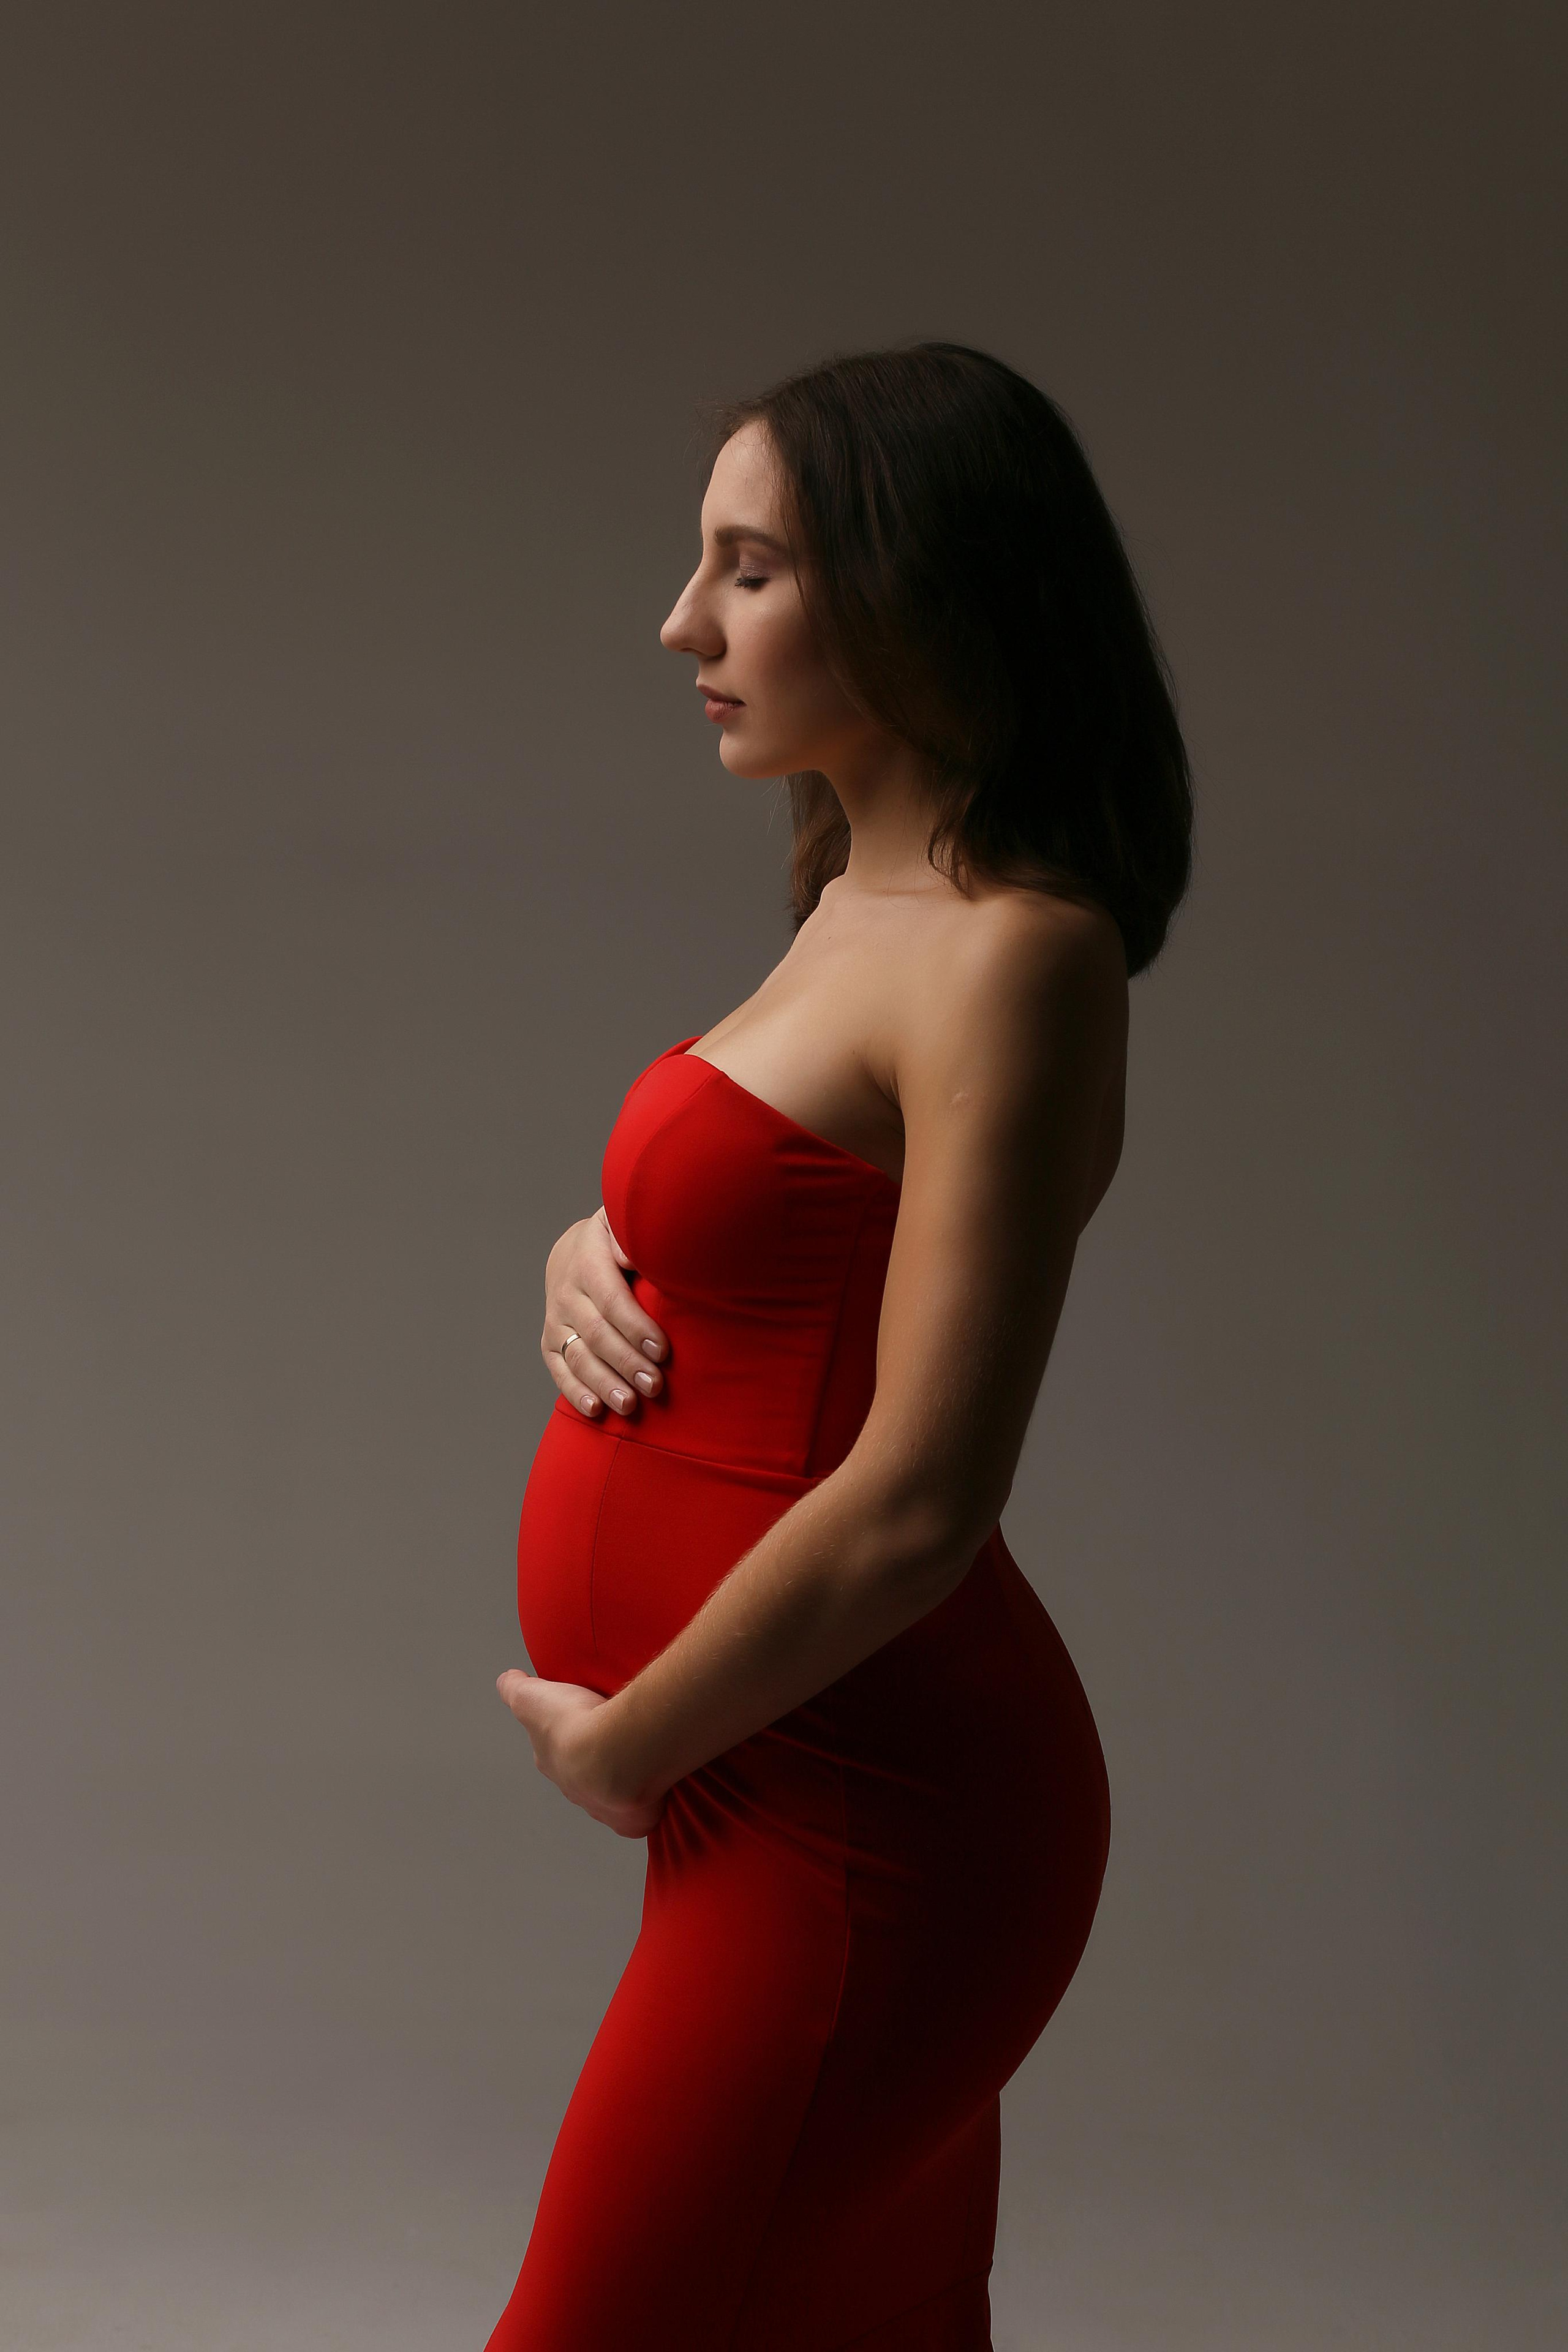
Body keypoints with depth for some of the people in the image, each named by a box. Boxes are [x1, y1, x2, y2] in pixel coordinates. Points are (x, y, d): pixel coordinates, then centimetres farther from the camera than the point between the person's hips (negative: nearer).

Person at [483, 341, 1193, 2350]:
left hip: (858, 1812, -9)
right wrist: (592, 1254, 1)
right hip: (829, 1803, 9)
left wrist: (617, 1747, -12)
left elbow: (917, 1500, -23)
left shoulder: (1014, 955, -18)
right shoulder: (867, 900, 10)